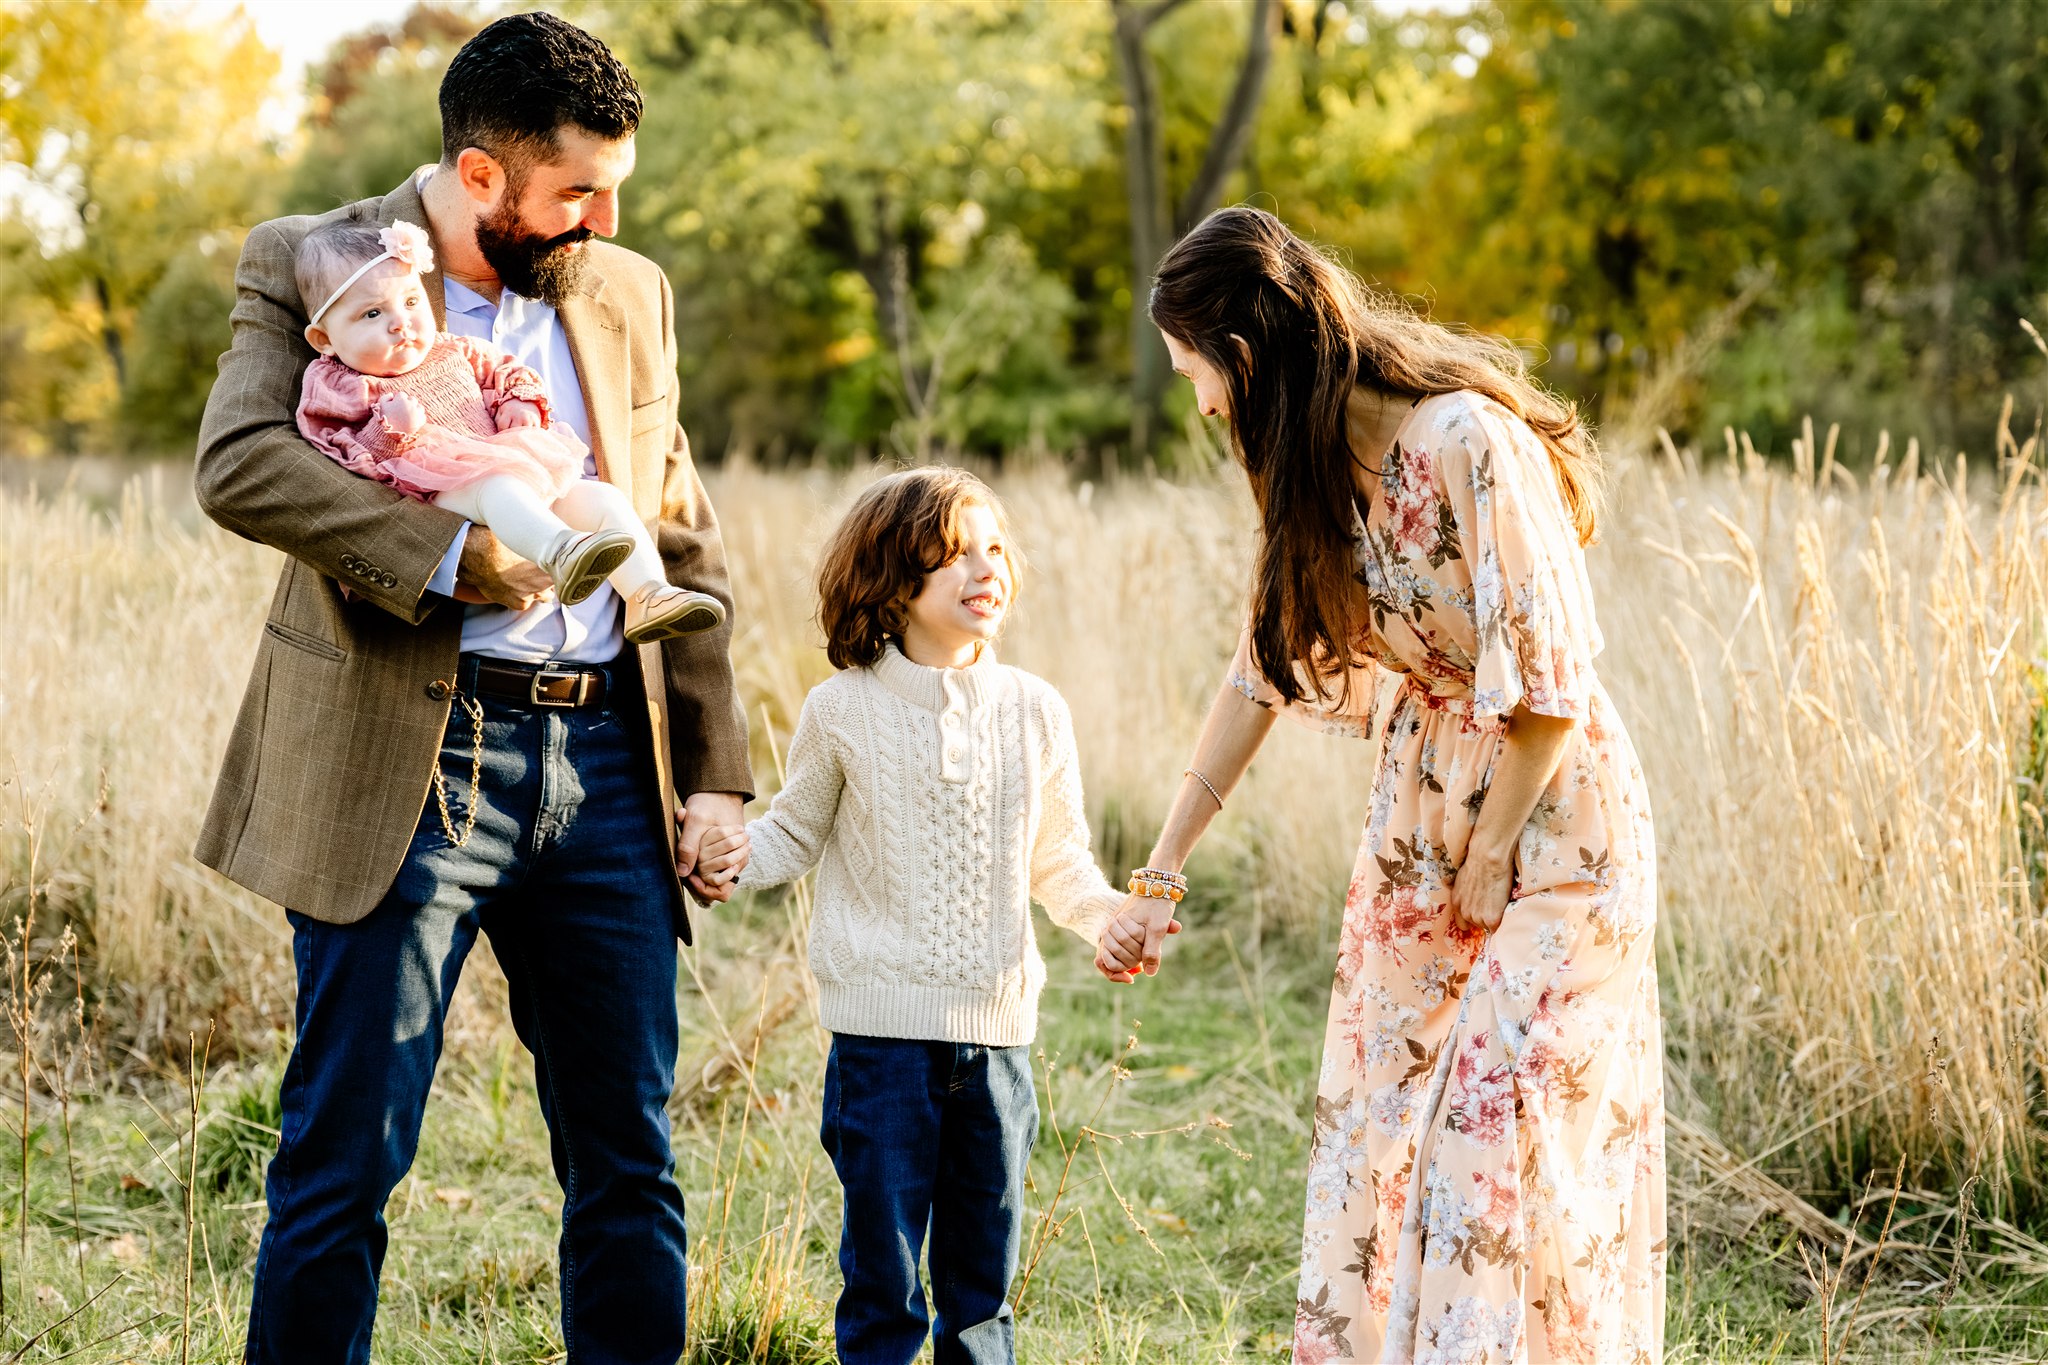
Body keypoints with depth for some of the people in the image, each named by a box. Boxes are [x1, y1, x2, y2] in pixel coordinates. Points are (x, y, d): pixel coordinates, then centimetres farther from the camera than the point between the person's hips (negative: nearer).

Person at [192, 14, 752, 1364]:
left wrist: (715, 771, 13)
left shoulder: (630, 294, 15)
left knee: (630, 1159, 8)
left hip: (607, 761, 5)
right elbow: (239, 464, -17)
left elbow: (686, 544, 19)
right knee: (346, 1155, -3)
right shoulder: (313, 267, 0)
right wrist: (453, 556, -24)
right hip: (409, 766, -5)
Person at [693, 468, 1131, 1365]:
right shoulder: (843, 710, -2)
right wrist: (739, 854, -12)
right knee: (882, 1279, 2)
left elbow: (1056, 855, 12)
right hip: (882, 1029, -3)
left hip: (997, 1029, 3)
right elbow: (800, 832, 8)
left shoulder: (1034, 711, 5)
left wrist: (1105, 915, -5)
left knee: (983, 1277, 12)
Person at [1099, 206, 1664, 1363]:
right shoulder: (1321, 466, 2)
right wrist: (1161, 874, 10)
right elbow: (1262, 674, 10)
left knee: (1498, 1128, -8)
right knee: (1377, 1106, 10)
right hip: (1422, 807, 8)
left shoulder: (1466, 441, -24)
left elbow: (1549, 680, -22)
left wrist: (1488, 857, -11)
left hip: (1549, 815, -8)